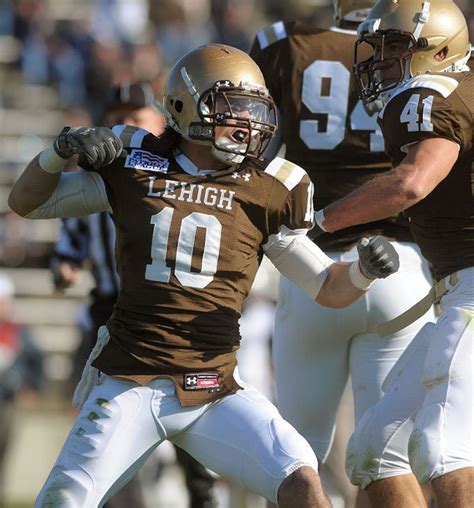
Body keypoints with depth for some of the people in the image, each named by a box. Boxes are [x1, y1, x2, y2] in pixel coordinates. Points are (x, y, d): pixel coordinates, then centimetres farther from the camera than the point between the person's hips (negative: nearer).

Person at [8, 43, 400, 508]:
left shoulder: (264, 192, 4)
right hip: (128, 388, -1)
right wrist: (62, 149, -7)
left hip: (213, 393, 1)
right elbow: (25, 203, 12)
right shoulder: (132, 167, 3)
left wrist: (364, 270, -13)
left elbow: (330, 290, 9)